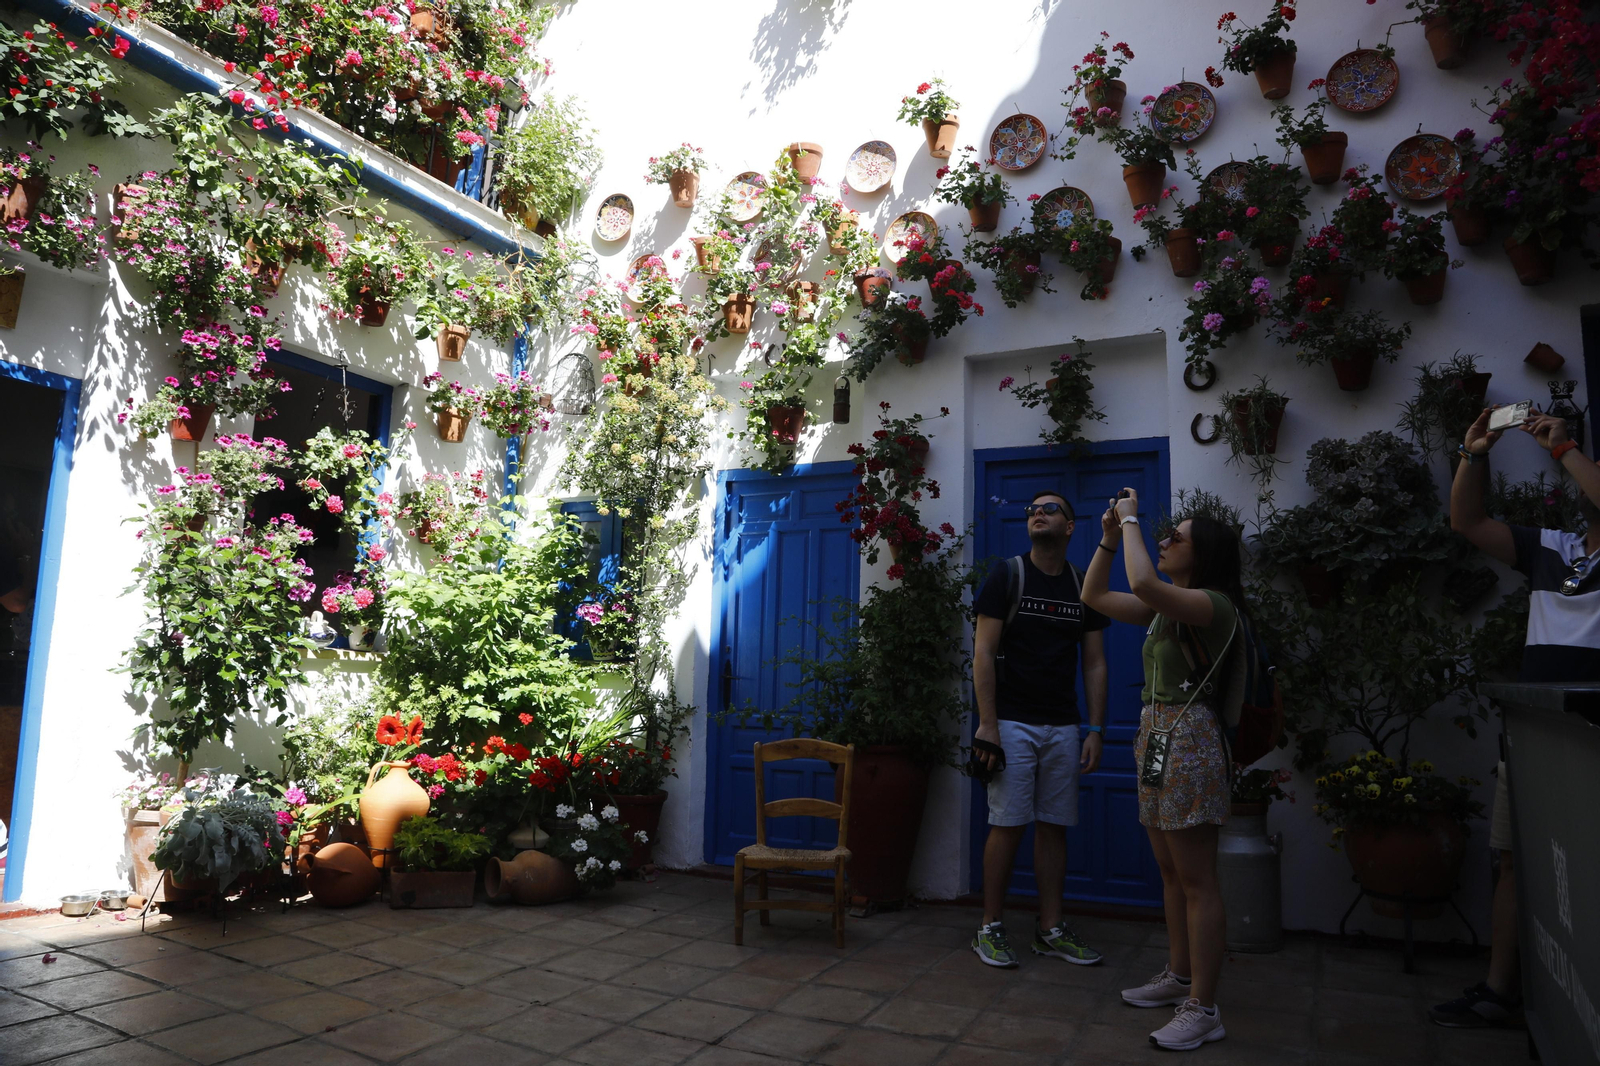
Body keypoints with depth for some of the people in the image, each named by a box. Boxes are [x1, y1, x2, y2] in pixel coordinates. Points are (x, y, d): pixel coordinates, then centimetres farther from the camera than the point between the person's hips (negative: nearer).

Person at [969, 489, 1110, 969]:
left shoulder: (1084, 587, 10)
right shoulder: (1007, 575, -1)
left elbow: (1094, 664, 11)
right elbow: (983, 652, -6)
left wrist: (1096, 731, 3)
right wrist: (987, 724, -13)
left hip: (1063, 726, 4)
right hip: (1013, 722, -4)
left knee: (1053, 827, 8)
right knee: (1007, 825, -3)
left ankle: (1051, 930, 18)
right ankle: (990, 928, 10)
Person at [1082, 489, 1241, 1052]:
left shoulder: (1213, 604, -13)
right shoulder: (1167, 606, 15)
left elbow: (1145, 585, -32)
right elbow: (1094, 596, 19)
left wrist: (1131, 521, -18)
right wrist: (1110, 536, 10)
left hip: (1188, 739, -9)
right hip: (1156, 736, 10)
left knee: (1196, 880, -4)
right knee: (1171, 873, 16)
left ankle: (1202, 1008, 4)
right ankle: (1179, 976, 29)